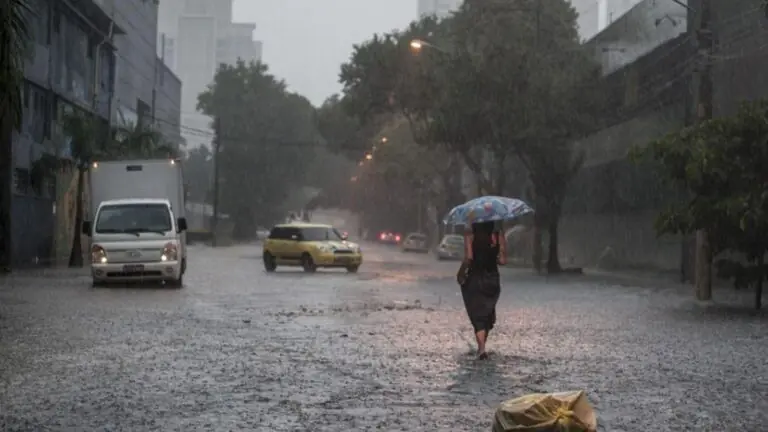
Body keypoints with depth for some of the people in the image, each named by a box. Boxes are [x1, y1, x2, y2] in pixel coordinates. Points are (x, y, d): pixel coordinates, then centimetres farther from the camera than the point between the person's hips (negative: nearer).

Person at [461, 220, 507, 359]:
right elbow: (503, 260, -5)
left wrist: (464, 265, 0)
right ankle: (481, 346, 28)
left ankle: (482, 348, -13)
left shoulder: (470, 236, -9)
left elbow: (468, 257, -19)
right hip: (492, 280, 3)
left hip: (474, 279, -3)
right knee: (488, 314, 20)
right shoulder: (499, 236, -2)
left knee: (477, 316, 2)